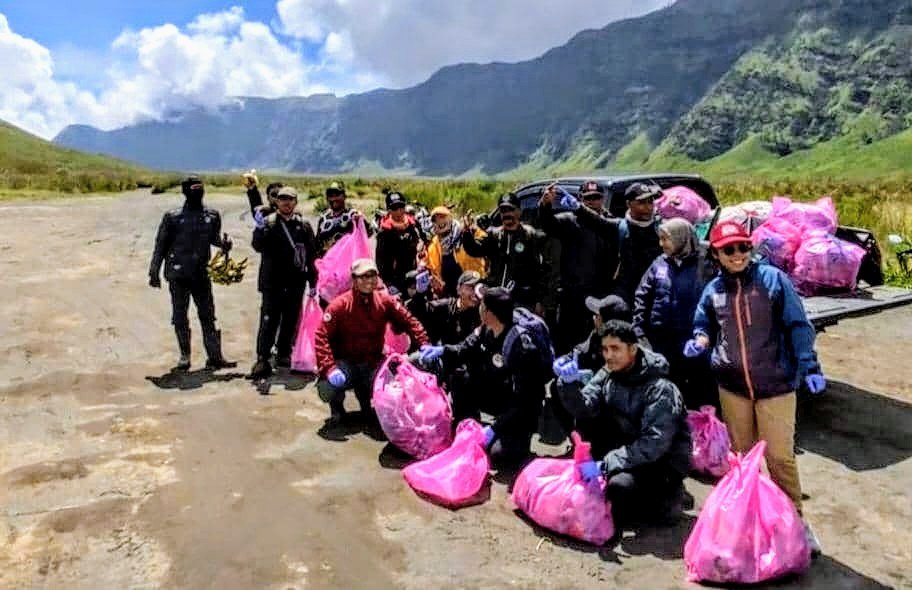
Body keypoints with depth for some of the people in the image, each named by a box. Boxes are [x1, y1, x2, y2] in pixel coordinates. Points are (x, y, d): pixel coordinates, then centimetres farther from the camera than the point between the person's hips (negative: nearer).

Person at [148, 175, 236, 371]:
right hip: (178, 274, -2)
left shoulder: (212, 216, 6)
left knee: (208, 315, 4)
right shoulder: (173, 217, -3)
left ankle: (214, 357, 8)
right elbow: (160, 245, 2)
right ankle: (184, 357, 14)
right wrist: (154, 272, 2)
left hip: (201, 274, 2)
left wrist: (224, 243, -5)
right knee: (180, 317, 4)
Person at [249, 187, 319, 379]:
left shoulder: (304, 225, 5)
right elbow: (258, 247, -11)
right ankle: (262, 359, -5)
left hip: (296, 282, 3)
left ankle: (284, 354, 23)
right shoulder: (268, 222, 1)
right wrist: (260, 228, -28)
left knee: (291, 320, 10)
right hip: (272, 281, -2)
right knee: (269, 320, -6)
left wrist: (312, 282, 7)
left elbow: (311, 255, 8)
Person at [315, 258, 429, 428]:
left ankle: (366, 403, 14)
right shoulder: (340, 305, -14)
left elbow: (409, 322, -3)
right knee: (327, 389, -30)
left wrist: (424, 345, -18)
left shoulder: (386, 301, -5)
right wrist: (329, 368, -30)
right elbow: (322, 336, -18)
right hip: (345, 361, -2)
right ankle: (337, 408, 11)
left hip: (373, 361, 2)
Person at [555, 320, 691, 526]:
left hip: (664, 460, -6)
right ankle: (607, 476, 0)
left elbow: (654, 444, -31)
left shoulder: (659, 389, -24)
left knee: (620, 486, -33)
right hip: (631, 448, 6)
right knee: (586, 421, -13)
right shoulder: (608, 374, -3)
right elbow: (584, 407, -15)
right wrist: (569, 384, -36)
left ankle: (666, 496, -1)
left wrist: (604, 465, -34)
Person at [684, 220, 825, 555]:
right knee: (741, 455, 16)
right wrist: (700, 340, -5)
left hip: (775, 383, -3)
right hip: (732, 385, 4)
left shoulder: (773, 279, -6)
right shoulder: (713, 290, 3)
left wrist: (809, 367, -13)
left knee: (780, 456, -1)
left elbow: (798, 326, -6)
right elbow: (704, 326, 17)